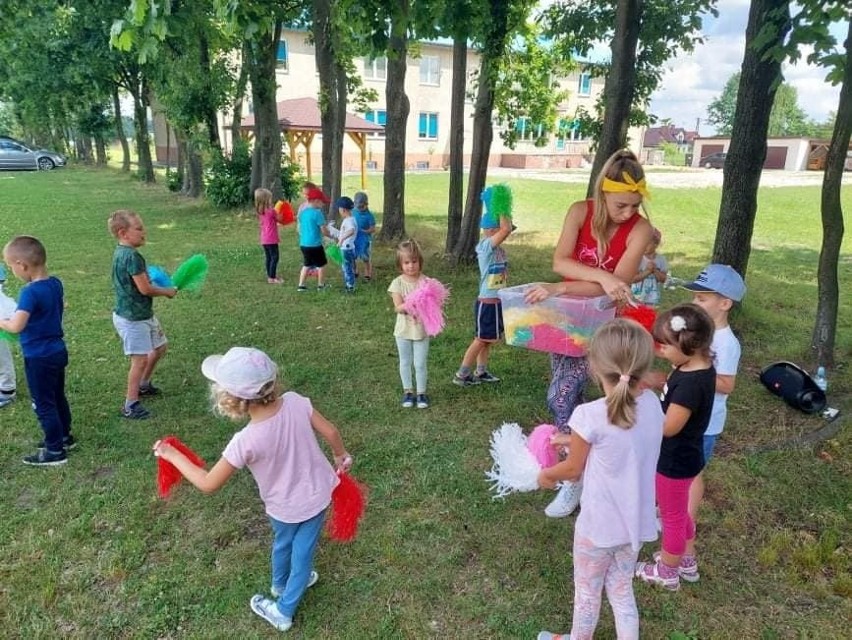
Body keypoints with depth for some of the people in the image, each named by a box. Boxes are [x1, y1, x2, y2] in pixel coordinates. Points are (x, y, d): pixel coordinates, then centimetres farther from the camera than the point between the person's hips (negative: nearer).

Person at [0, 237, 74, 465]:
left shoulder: (30, 292, -25)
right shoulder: (55, 283, 0)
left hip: (39, 357, -8)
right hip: (58, 351, 8)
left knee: (43, 404, 5)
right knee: (58, 397, 22)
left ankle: (55, 451, 14)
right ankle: (64, 437, 37)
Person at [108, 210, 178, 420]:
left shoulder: (121, 252, 7)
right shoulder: (132, 256, -24)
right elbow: (145, 289, -22)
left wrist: (154, 283, 9)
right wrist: (167, 291, -7)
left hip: (143, 314, 10)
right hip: (132, 318, -10)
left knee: (159, 347, 23)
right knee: (140, 359, -4)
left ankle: (144, 384, 42)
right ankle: (130, 405, 6)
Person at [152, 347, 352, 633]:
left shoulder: (246, 442, -32)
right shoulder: (295, 402, -24)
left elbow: (208, 484, -21)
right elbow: (330, 432, -13)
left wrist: (172, 455, -9)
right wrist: (341, 454, 9)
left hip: (285, 508, -3)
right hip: (318, 495, 3)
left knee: (282, 544, 30)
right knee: (302, 552, 22)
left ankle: (281, 584, 61)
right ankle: (285, 608, 46)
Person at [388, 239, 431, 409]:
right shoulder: (397, 283, -8)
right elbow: (397, 307, -14)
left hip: (422, 330, 0)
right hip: (404, 330, 1)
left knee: (420, 363, 6)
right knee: (405, 362, 13)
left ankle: (421, 393, 21)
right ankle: (408, 391, 28)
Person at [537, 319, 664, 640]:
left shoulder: (590, 415, -26)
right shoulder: (652, 404, -10)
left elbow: (573, 469, -10)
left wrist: (546, 475, 10)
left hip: (599, 524, -4)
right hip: (637, 522, 5)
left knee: (587, 593, 21)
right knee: (621, 591, 25)